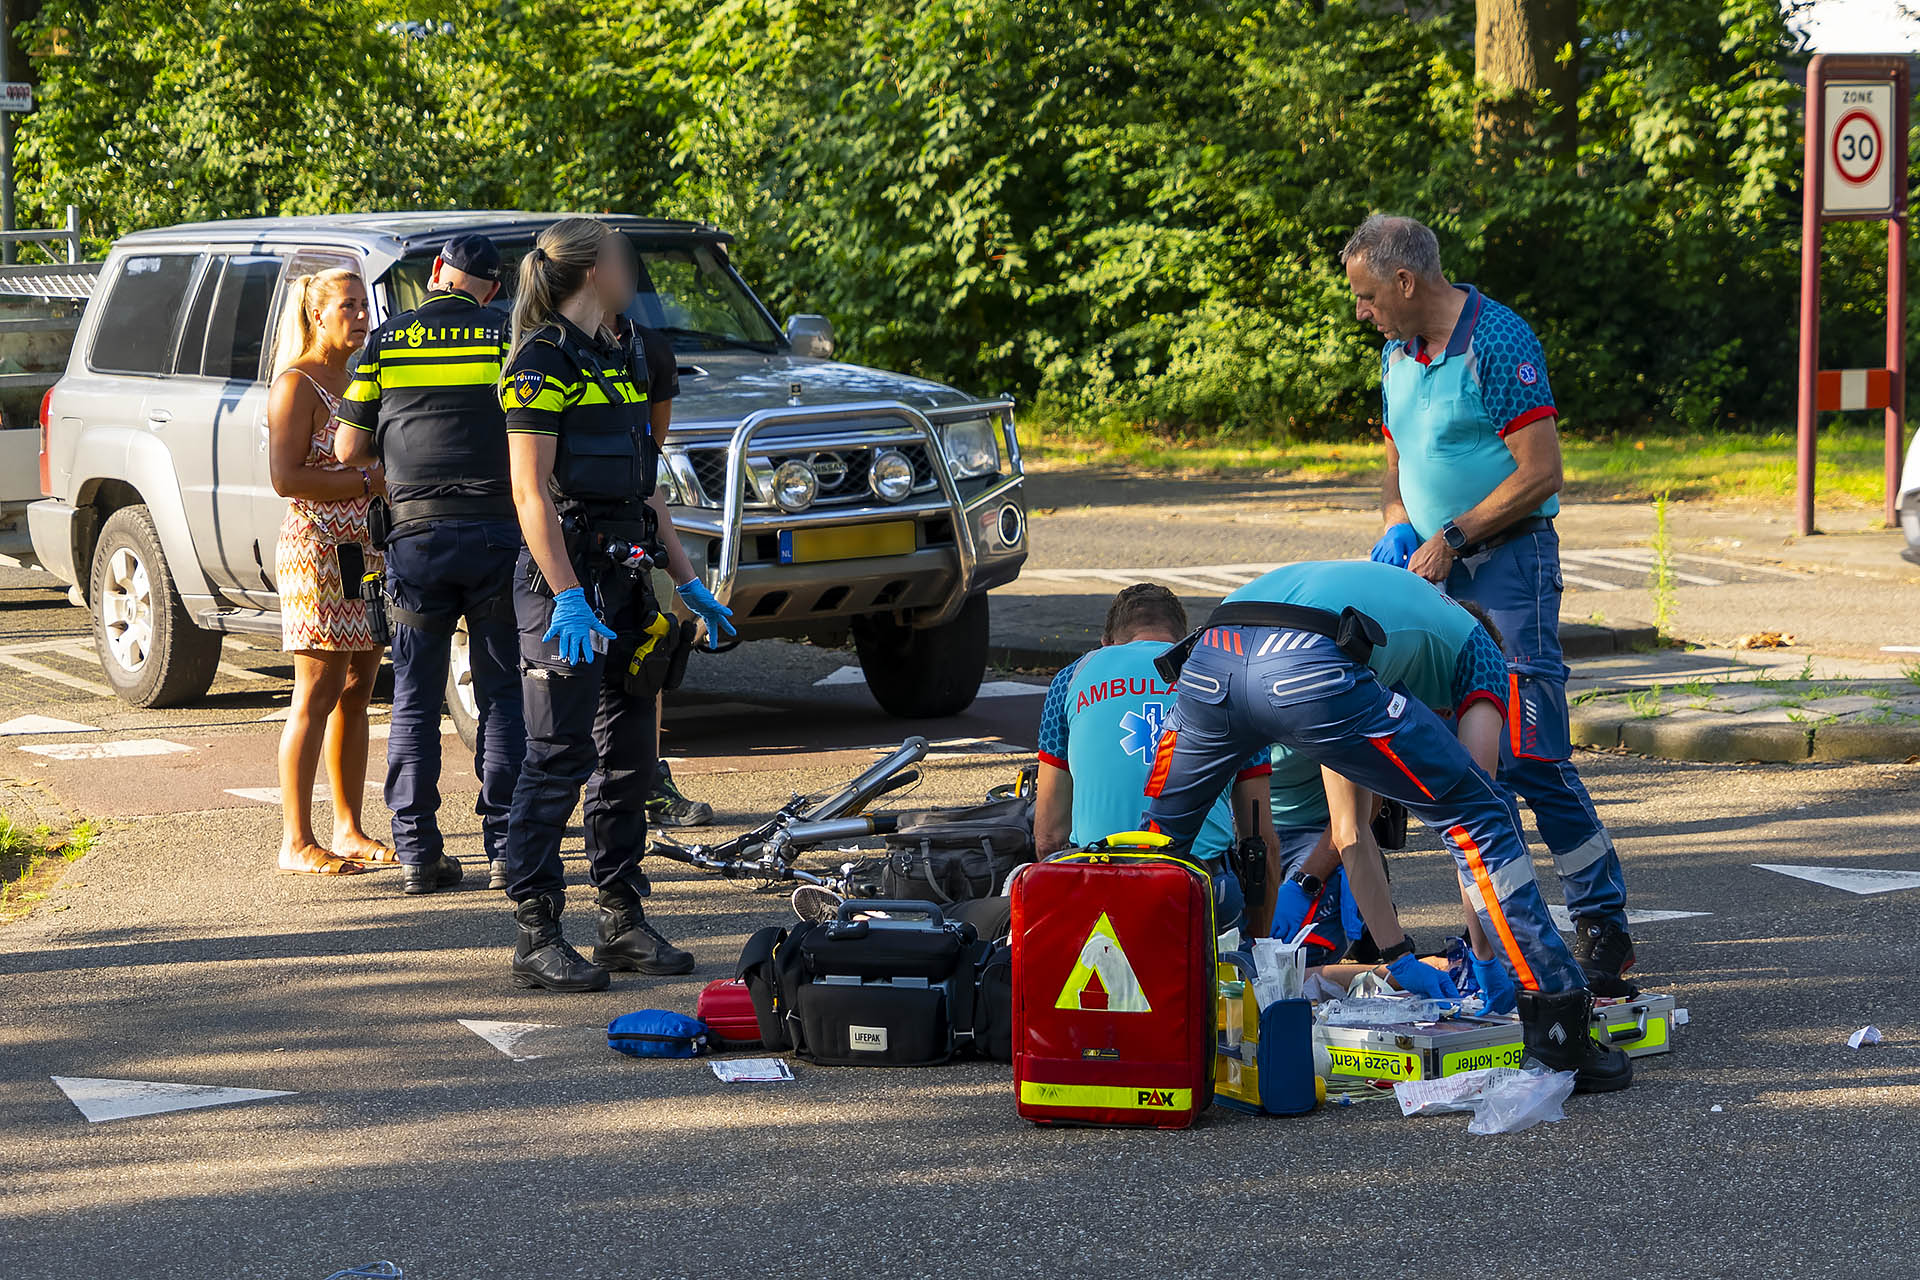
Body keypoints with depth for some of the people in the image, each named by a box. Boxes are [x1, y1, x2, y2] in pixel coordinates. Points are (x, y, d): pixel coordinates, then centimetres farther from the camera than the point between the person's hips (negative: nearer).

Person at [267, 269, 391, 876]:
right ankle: (297, 842, -6)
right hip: (316, 548, -8)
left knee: (356, 694, 8)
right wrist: (368, 482, -16)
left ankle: (349, 830, 14)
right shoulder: (297, 384, -8)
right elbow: (286, 478, -17)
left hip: (367, 548, 8)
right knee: (318, 695, -8)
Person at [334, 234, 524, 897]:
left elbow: (348, 449, 7)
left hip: (417, 537, 1)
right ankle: (506, 850, 3)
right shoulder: (509, 336, 0)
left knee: (415, 703, 7)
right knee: (503, 699, 6)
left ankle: (419, 854, 5)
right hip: (498, 531, -1)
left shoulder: (386, 341, 4)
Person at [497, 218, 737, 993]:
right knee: (559, 757, -8)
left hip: (626, 579, 9)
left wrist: (689, 583, 17)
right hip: (567, 578, -9)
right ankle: (537, 936, -5)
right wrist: (568, 599, -24)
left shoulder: (619, 362, 17)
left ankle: (623, 920, 18)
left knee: (628, 755, 10)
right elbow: (531, 493, -16)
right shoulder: (542, 362, -10)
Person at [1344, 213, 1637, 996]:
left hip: (1507, 559, -8)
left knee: (1530, 755, -13)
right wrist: (1396, 528, 2)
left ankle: (1604, 925, -5)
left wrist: (1452, 538, -17)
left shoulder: (1497, 342, -14)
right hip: (1437, 569, 8)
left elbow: (1540, 472, -17)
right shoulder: (1398, 353, 13)